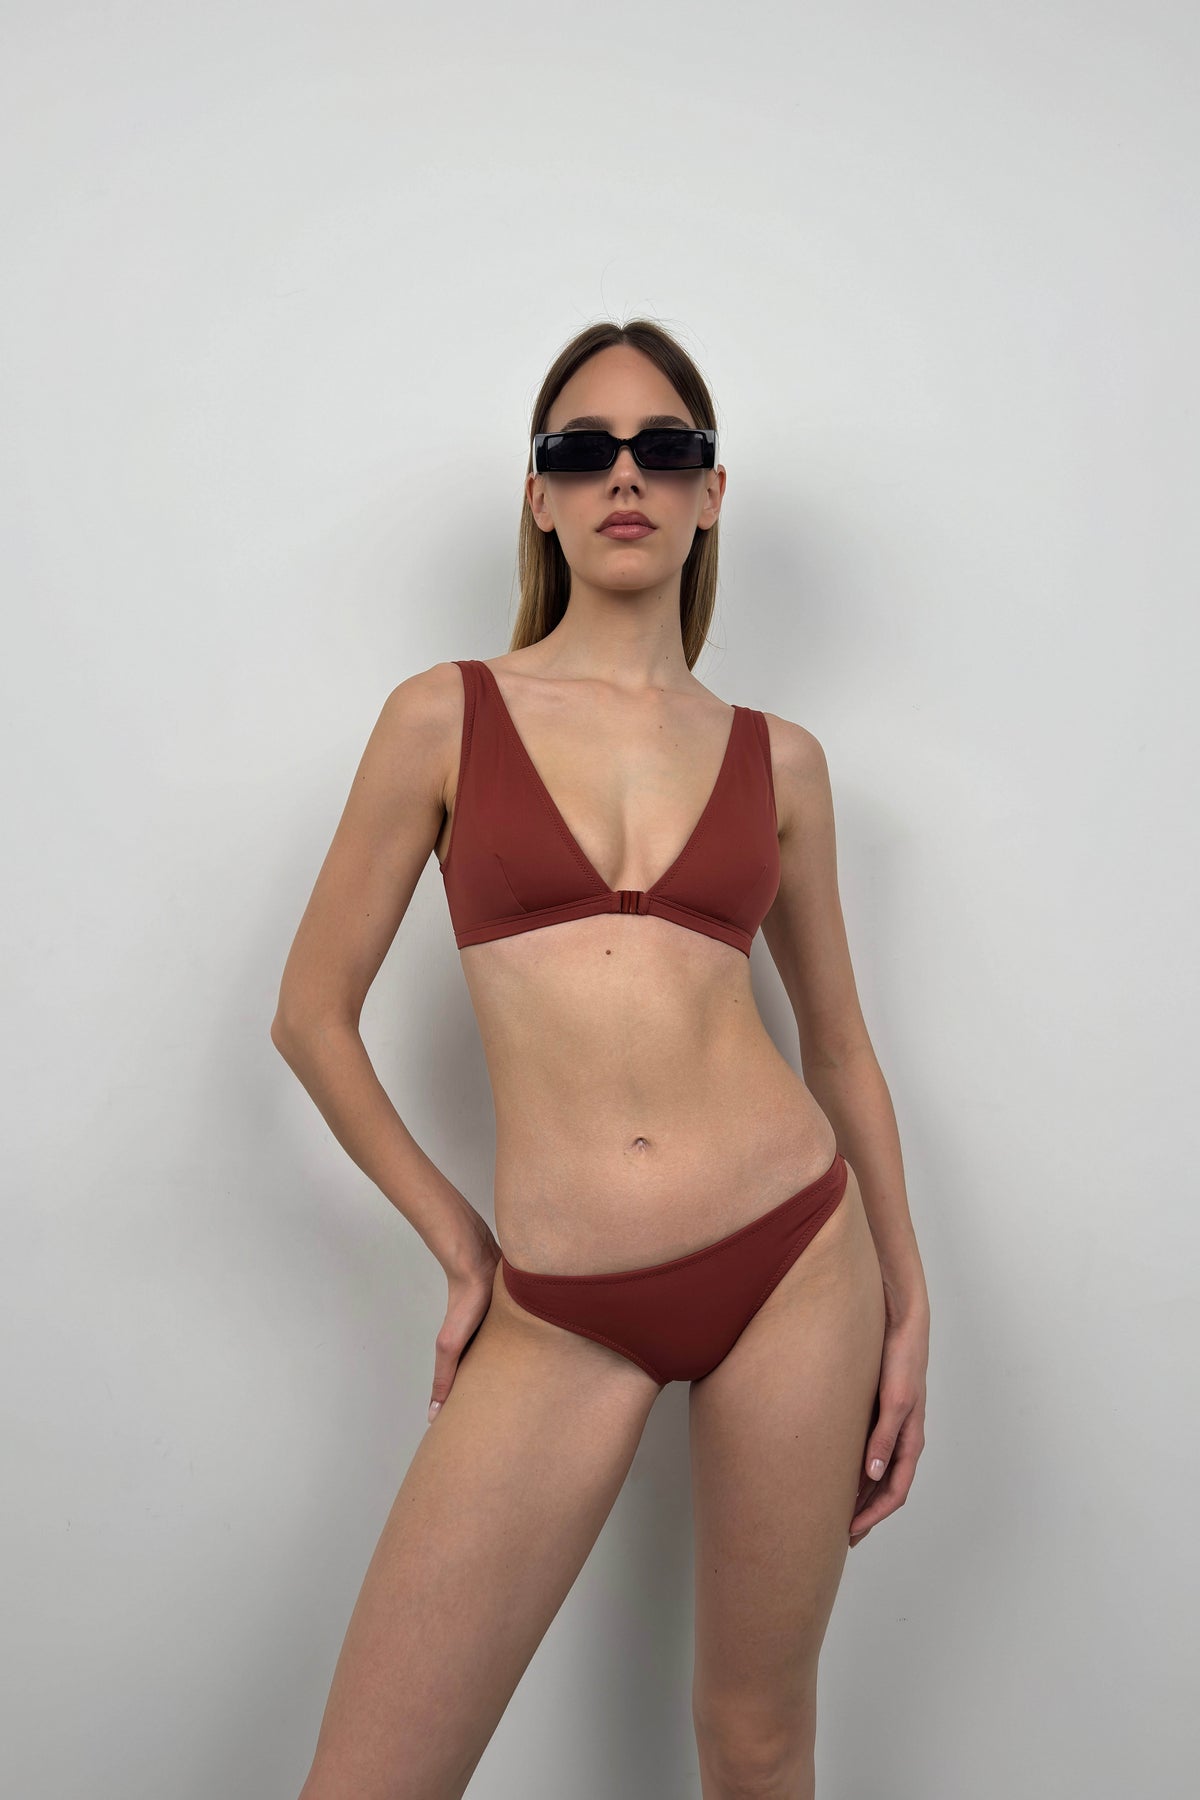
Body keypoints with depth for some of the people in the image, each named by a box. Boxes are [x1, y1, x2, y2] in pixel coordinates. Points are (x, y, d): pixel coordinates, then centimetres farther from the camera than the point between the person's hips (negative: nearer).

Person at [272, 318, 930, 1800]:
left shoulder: (776, 759, 6)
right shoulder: (445, 716, 0)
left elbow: (838, 1042, 13)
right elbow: (312, 1016, 4)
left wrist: (907, 1300, 12)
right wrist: (459, 1244, 4)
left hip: (795, 1255, 2)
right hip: (560, 1315, -1)